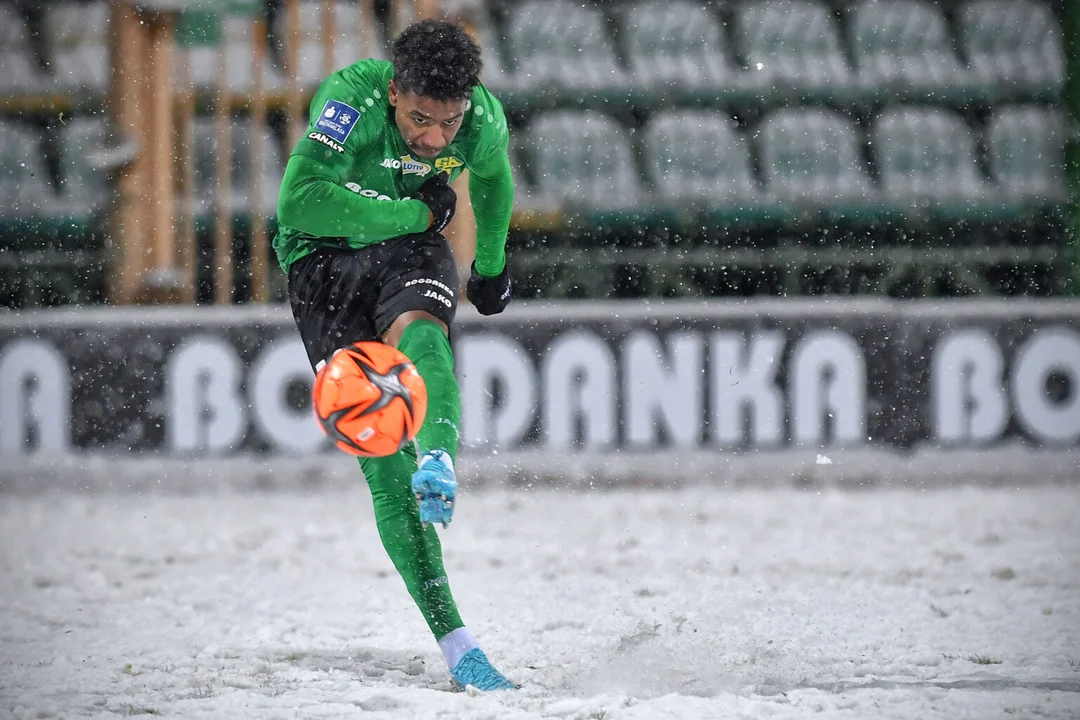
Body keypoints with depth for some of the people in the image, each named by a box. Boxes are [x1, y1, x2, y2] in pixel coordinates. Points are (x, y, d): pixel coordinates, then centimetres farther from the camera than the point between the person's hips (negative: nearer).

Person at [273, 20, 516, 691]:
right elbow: (297, 204, -38)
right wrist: (415, 213, -29)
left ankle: (439, 463, -64)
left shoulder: (484, 119, -14)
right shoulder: (354, 97, -28)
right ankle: (454, 641, -16)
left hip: (411, 253, 2)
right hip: (325, 259, -2)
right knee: (380, 451, -13)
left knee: (421, 335, -36)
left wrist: (492, 264, 27)